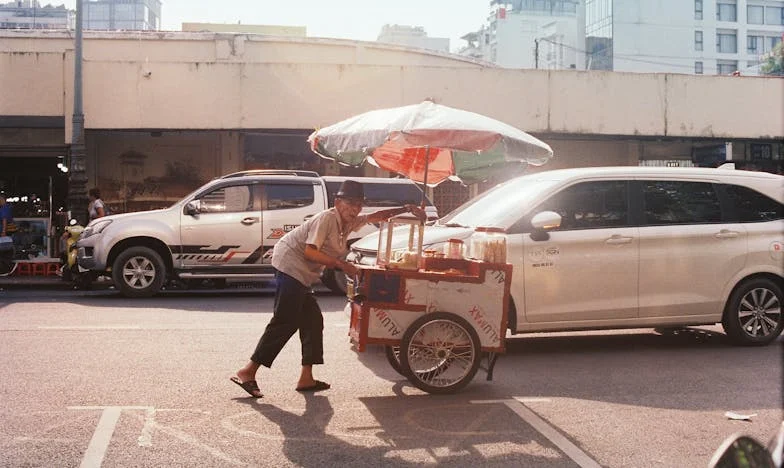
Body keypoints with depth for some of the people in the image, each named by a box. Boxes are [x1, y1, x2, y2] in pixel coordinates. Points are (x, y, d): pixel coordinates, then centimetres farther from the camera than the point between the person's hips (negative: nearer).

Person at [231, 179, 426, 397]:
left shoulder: (351, 223, 11)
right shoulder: (327, 218, -15)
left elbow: (378, 216, 22)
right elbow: (310, 251, -22)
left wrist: (407, 209, 14)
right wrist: (341, 263, -19)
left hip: (303, 275, 10)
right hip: (290, 265, -10)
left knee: (313, 321, 8)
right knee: (285, 323, -12)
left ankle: (306, 378, 11)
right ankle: (247, 372, -11)